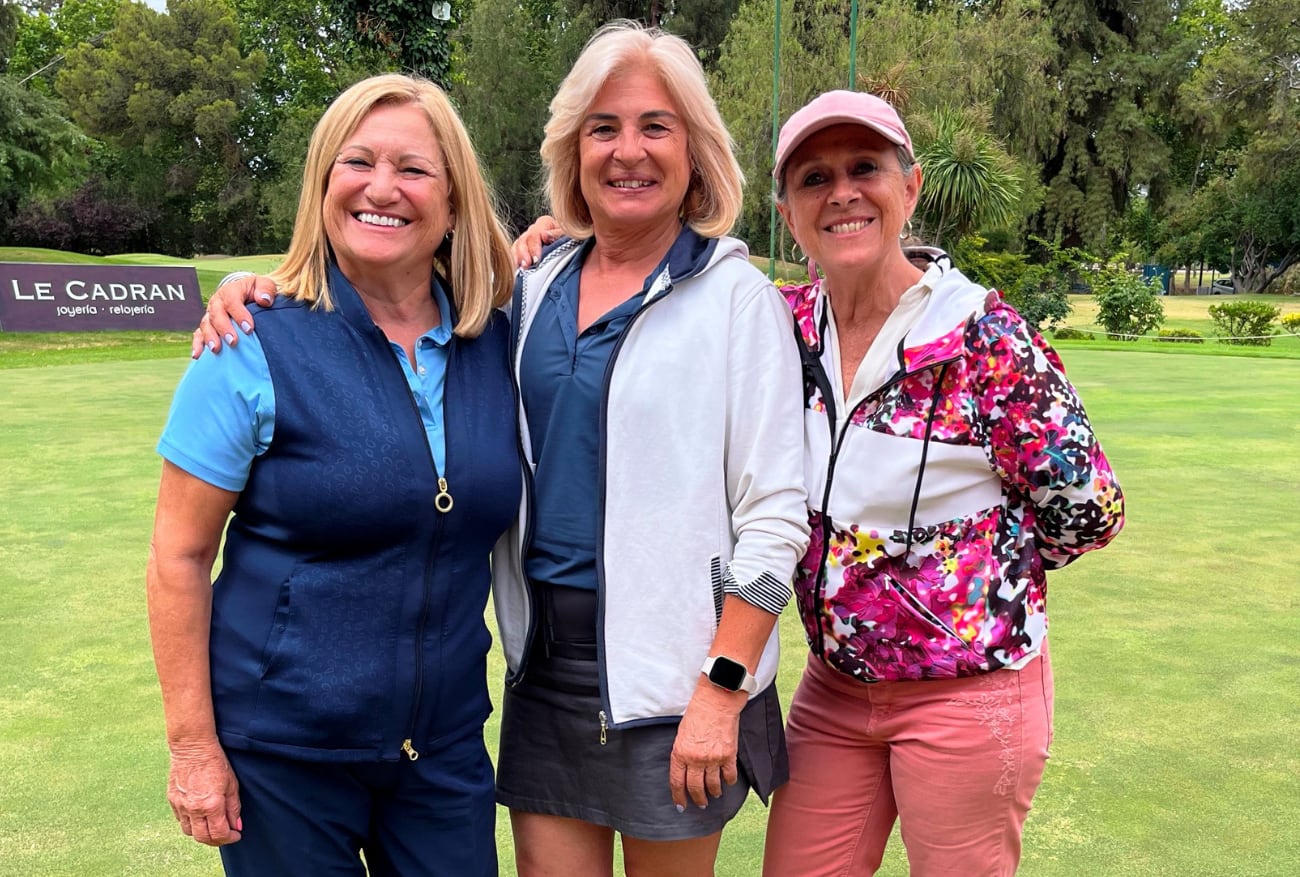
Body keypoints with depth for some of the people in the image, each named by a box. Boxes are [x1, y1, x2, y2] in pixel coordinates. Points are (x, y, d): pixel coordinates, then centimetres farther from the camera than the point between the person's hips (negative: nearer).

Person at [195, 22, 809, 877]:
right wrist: (258, 288, -2)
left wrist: (722, 692, -14)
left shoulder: (736, 297, -7)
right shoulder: (535, 286, 6)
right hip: (544, 654, 4)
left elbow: (772, 516, -10)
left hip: (669, 669, -4)